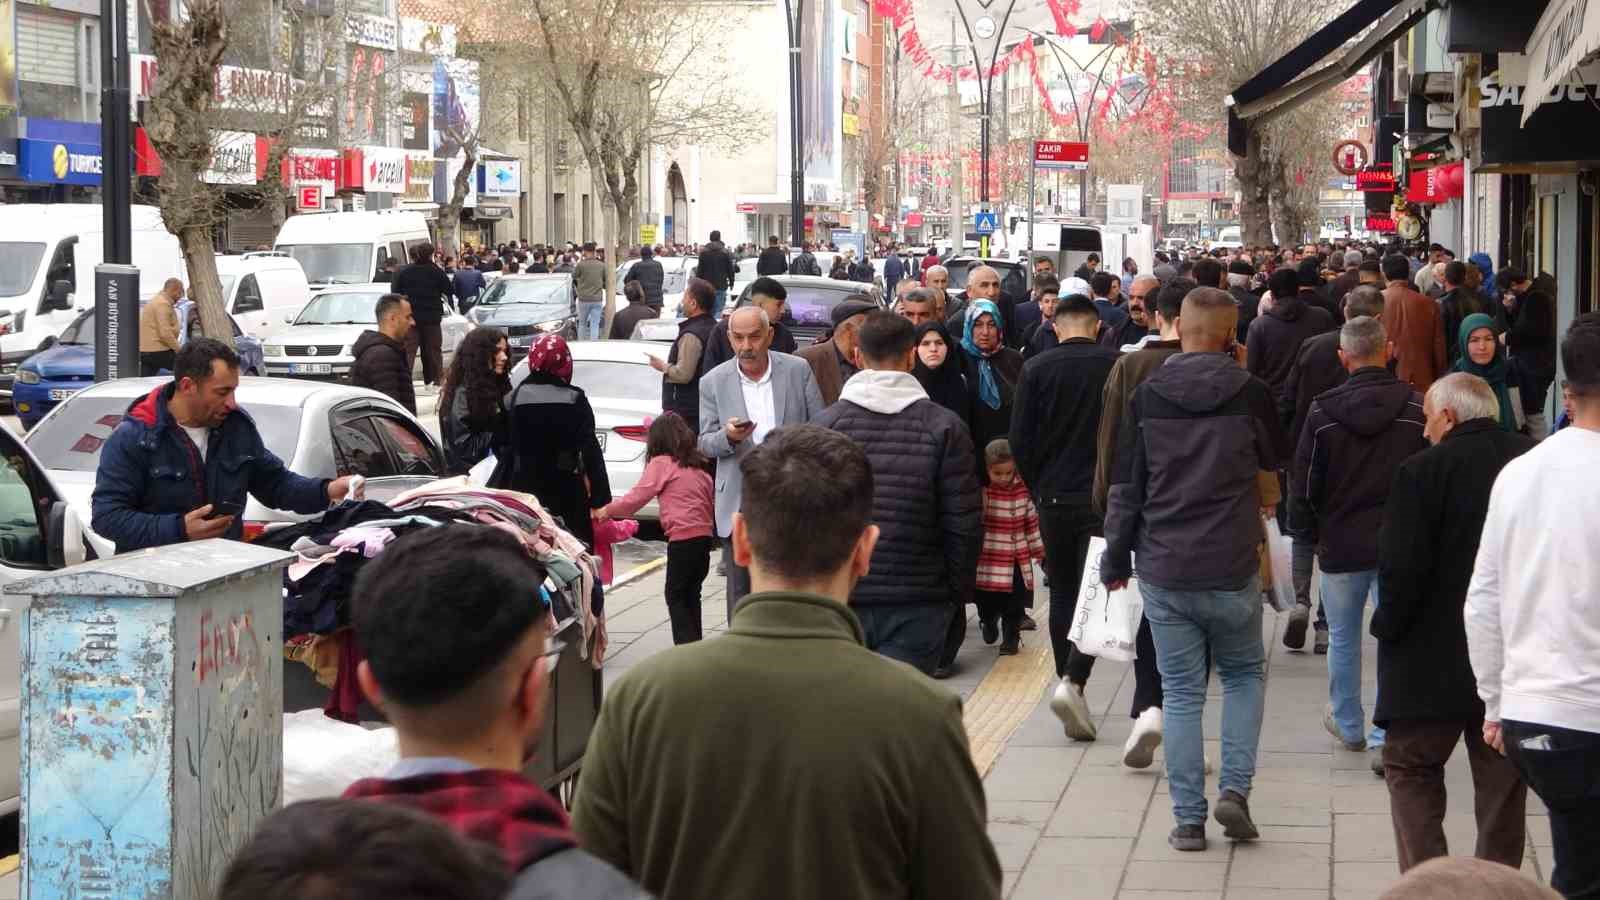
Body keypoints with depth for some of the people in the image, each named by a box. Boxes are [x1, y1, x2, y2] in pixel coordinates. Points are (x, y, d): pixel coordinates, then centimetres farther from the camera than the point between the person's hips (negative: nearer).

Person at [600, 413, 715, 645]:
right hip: (704, 534, 7)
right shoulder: (699, 465, 18)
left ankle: (686, 645, -8)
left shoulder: (662, 463, -3)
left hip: (682, 537, -7)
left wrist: (608, 510, 8)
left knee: (676, 596, 0)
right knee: (691, 594, 15)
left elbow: (637, 497, -4)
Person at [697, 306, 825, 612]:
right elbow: (705, 443, 4)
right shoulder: (713, 382, 1)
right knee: (740, 590, 6)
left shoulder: (797, 370, 0)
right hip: (739, 505, 0)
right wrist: (728, 437, -19)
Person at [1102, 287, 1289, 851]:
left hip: (1163, 572, 1)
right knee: (1245, 674, 20)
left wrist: (1116, 560, 11)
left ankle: (1188, 819, 7)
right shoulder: (1249, 393, -7)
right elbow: (1277, 458, 11)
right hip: (1232, 571, -1)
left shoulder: (1147, 397, -3)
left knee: (1181, 693, 8)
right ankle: (1235, 788, 4)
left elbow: (1125, 485, 1)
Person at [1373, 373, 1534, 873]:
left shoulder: (1423, 472, -15)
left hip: (1434, 659, -4)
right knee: (1502, 776, 14)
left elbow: (1400, 569, -17)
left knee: (1410, 767, 10)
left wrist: (1389, 627, -2)